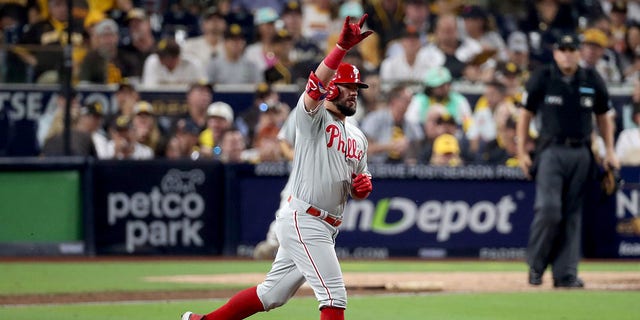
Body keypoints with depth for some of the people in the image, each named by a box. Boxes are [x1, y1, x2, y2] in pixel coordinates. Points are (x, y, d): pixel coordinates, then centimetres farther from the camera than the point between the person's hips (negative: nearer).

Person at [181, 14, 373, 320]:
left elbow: (357, 190, 24)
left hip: (326, 228, 9)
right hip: (302, 221, -9)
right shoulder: (313, 117, -6)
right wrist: (342, 47, -41)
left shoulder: (358, 137, 18)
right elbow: (315, 85, -28)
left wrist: (362, 186, -1)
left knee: (271, 295, 13)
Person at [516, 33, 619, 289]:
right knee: (548, 209, -15)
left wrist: (609, 152, 9)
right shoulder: (542, 79, -1)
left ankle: (566, 273, 6)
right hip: (551, 151, -3)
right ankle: (536, 265, 2)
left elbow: (603, 116, 17)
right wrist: (522, 153, 0)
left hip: (581, 153, 3)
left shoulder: (592, 81, 6)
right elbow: (526, 115, 5)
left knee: (573, 214, 3)